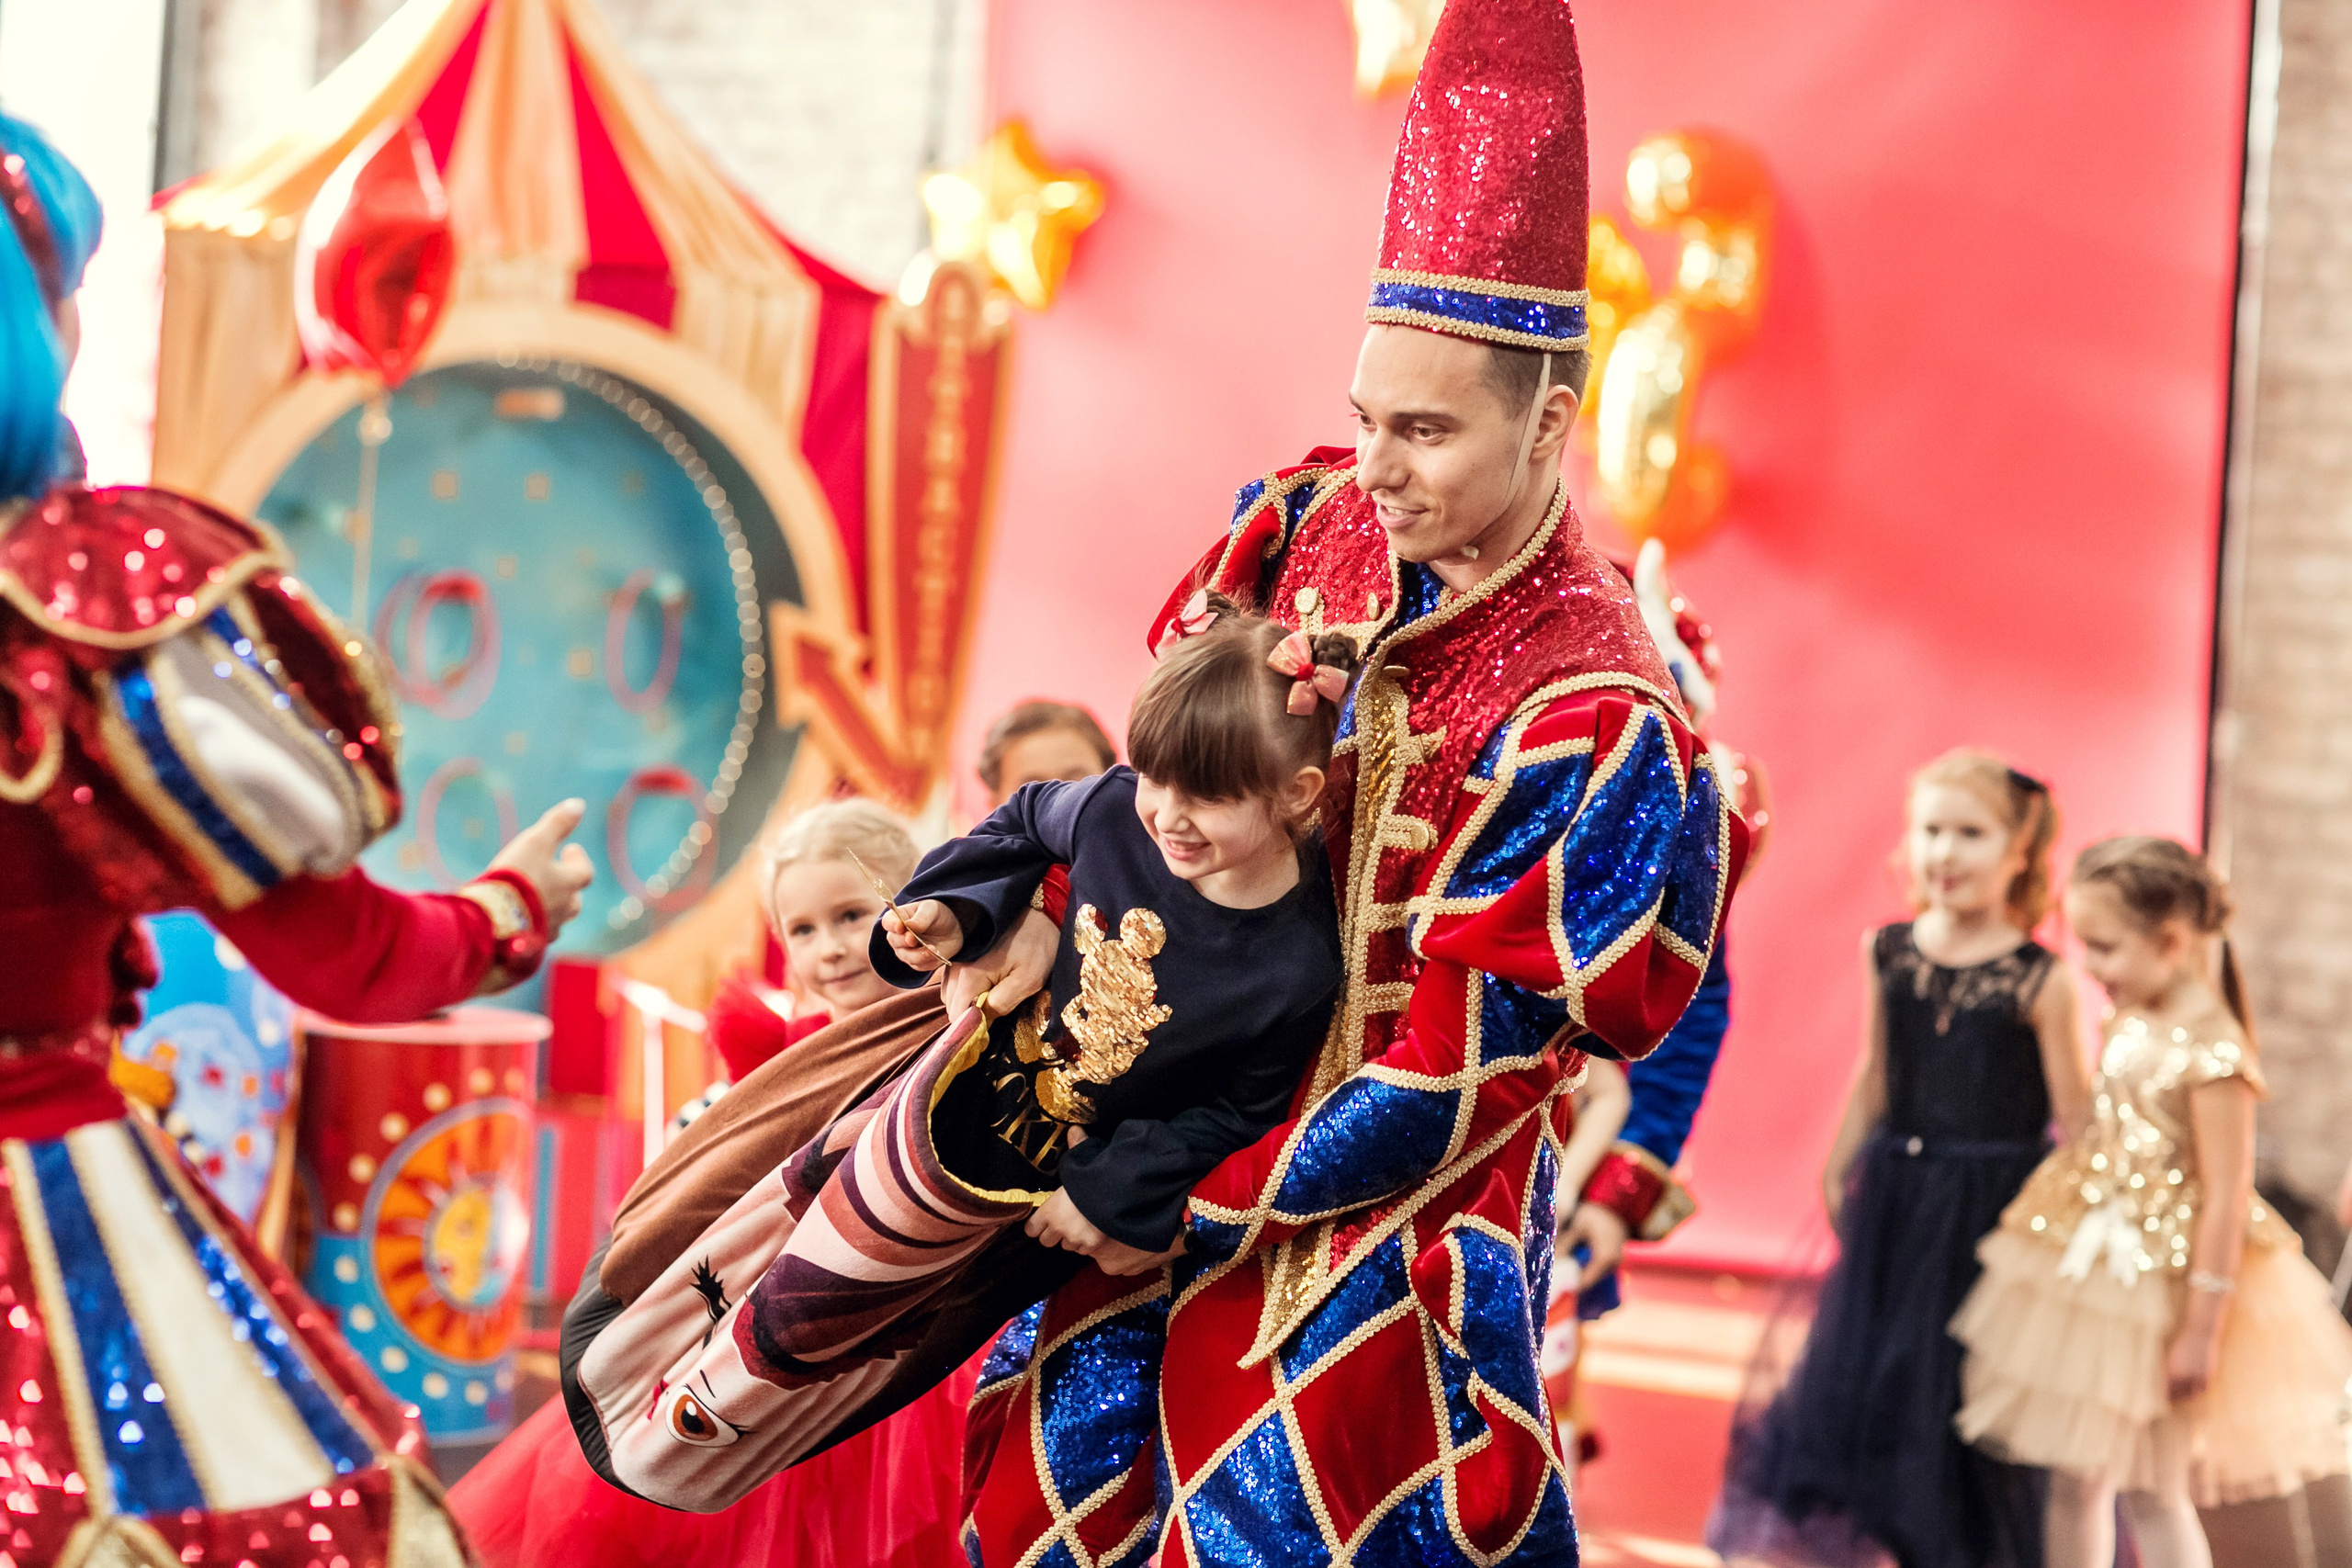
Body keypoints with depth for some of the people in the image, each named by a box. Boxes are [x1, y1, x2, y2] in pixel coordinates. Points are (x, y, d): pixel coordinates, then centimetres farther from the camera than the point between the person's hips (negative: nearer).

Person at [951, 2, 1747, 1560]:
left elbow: (1458, 1072, -21)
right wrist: (1055, 910, -7)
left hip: (1396, 1203, -7)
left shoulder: (1590, 716, -23)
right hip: (1209, 1102, 7)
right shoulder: (1314, 524, -3)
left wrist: (1173, 1206, -16)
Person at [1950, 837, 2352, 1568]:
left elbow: (2227, 1199, -21)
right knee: (2075, 1477, 14)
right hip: (2091, 1271, 8)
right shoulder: (2129, 1024, 3)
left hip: (2158, 1286, -8)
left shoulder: (2211, 1050, -22)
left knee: (2152, 1492, 2)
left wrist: (2203, 1325, -20)